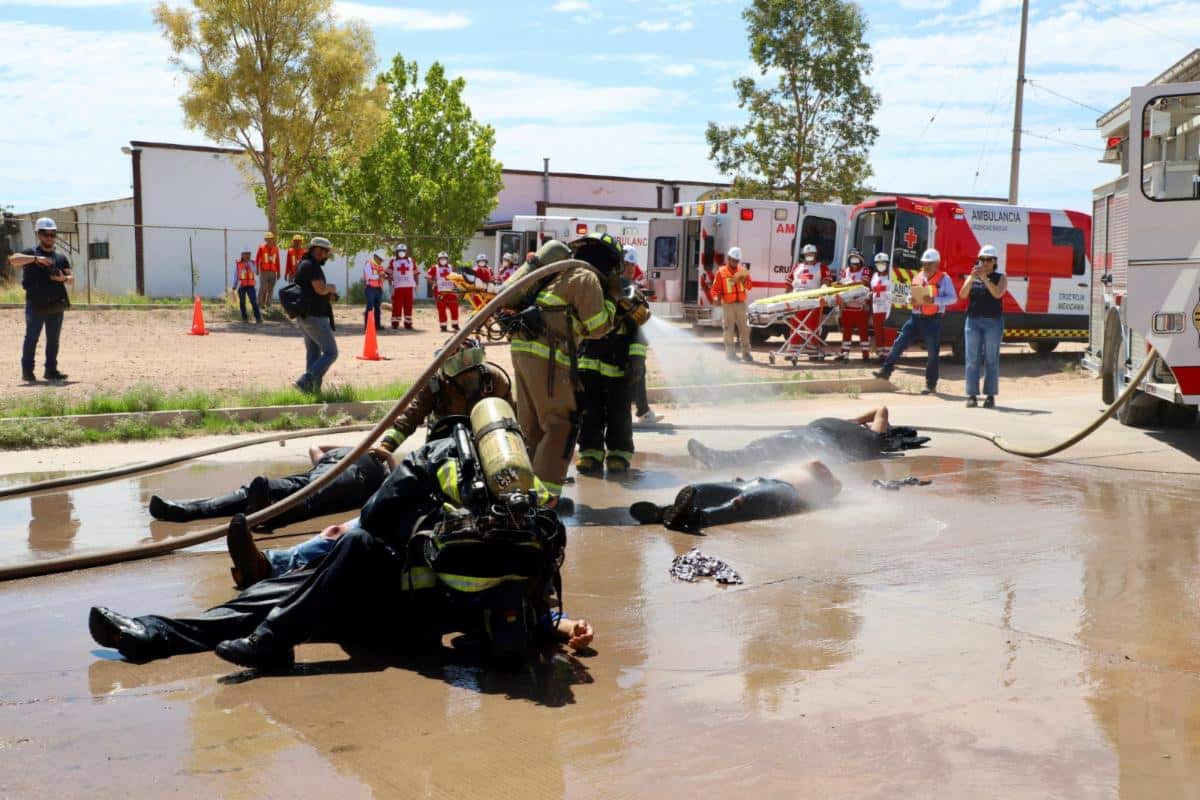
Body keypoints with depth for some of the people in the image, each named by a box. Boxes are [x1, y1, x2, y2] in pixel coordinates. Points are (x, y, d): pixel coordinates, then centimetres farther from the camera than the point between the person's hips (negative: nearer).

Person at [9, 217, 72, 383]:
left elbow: (71, 279, 11)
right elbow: (13, 260, -19)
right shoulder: (31, 253, 0)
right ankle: (27, 372, 0)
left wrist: (63, 278, -12)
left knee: (53, 340, 8)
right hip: (36, 305, -4)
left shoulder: (61, 258, 13)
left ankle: (51, 371, 15)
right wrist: (35, 258, -27)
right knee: (31, 339, -3)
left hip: (56, 306, 4)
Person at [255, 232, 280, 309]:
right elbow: (257, 259, 3)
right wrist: (257, 270, -2)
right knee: (263, 288, -7)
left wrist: (278, 272, 13)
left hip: (273, 272, 4)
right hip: (264, 271, -4)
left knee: (271, 289, 5)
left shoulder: (276, 248, 10)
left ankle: (268, 304, 12)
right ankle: (261, 304, 1)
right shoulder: (261, 248, 0)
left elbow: (277, 261, 13)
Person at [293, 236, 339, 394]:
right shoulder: (311, 266, -16)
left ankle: (311, 388, 14)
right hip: (314, 317, -10)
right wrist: (331, 287, -5)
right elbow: (320, 288, -27)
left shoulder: (303, 264, 17)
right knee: (331, 352, -6)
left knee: (313, 353, 14)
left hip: (304, 316, 10)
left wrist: (328, 294, 9)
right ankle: (304, 381, -13)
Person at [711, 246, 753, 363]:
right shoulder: (721, 272, 0)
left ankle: (746, 353, 11)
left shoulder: (742, 271, 10)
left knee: (744, 328, 4)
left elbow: (750, 286, 7)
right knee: (729, 329, -1)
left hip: (741, 304, 3)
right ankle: (730, 353, 5)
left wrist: (744, 280, -12)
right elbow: (715, 289, -1)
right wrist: (716, 298, -20)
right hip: (728, 305, -3)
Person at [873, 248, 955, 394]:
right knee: (899, 343, -1)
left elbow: (952, 298, -8)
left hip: (933, 319, -5)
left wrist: (934, 300, -22)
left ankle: (931, 385, 7)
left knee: (933, 352, 0)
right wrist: (911, 299, 0)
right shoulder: (917, 277, 13)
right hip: (916, 317, 5)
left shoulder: (944, 279, -4)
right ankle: (886, 371, 6)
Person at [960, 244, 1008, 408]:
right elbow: (962, 294, -2)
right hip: (973, 321, 2)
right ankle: (972, 395, 1)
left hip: (993, 322, -2)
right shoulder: (972, 277, 12)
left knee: (991, 360, -2)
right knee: (972, 359, -1)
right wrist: (972, 277, -15)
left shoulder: (1000, 278, 6)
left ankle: (991, 396, 1)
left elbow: (997, 293, -12)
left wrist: (984, 278, -19)